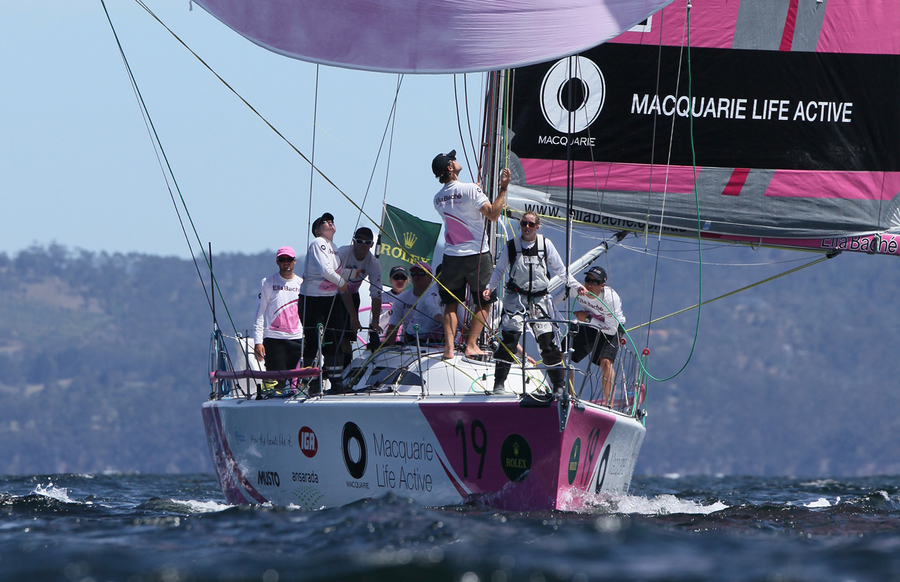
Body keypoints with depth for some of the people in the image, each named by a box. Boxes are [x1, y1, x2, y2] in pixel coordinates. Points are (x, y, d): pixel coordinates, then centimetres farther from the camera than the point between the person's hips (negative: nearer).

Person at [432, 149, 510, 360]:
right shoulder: (470, 190, -14)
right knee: (483, 302, 9)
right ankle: (471, 345, 5)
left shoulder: (438, 198, 6)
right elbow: (493, 214, -16)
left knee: (451, 303, 11)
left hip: (451, 255, 5)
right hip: (476, 255, -5)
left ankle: (449, 347, 1)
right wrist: (503, 188, -11)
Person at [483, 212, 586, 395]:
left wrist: (575, 286, 2)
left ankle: (559, 385, 6)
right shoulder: (511, 246, 0)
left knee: (548, 340, -2)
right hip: (516, 297, -1)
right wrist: (490, 287, -5)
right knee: (508, 340, -10)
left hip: (540, 299, 1)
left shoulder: (546, 244, 2)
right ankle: (499, 383, -4)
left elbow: (560, 269, 11)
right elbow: (499, 270, 10)